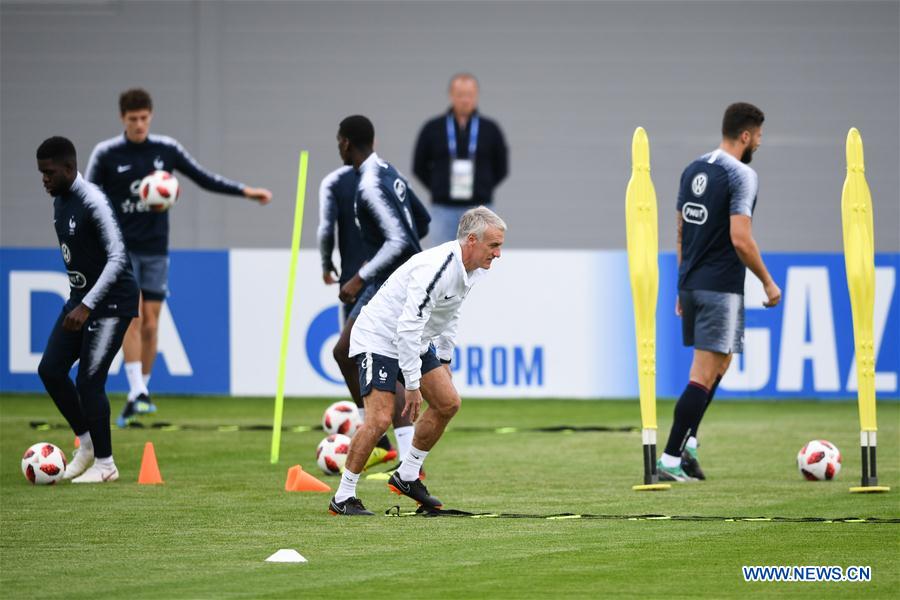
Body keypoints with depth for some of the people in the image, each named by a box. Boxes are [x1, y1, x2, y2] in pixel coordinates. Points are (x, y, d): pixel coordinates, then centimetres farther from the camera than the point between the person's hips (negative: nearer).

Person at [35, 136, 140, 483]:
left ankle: (104, 464, 3)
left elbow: (117, 257, -25)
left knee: (89, 380, -11)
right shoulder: (59, 201, 6)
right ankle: (86, 444, 18)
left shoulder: (93, 203, -22)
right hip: (81, 297, 9)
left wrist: (87, 306, -29)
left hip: (112, 301, -9)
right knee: (50, 369, 3)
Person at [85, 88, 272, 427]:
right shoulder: (106, 155, -3)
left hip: (155, 251, 3)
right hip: (121, 249, -3)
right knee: (133, 317, -16)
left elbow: (204, 179, 12)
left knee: (150, 326, 2)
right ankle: (138, 396, -20)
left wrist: (245, 192, 5)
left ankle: (139, 394, 14)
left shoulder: (166, 150, 5)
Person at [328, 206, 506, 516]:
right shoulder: (434, 269, -31)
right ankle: (342, 498, -9)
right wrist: (412, 385, -27)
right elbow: (408, 327, -31)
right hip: (378, 338, -10)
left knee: (448, 403, 5)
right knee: (379, 419, -18)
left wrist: (444, 360, 17)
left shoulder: (472, 269, -1)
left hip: (414, 342, 10)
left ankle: (407, 476, 18)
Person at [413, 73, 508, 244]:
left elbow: (501, 168, 13)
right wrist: (439, 189, 4)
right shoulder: (432, 129, 3)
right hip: (443, 210, 0)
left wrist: (483, 188, 4)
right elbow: (419, 166, 12)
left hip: (479, 209, 0)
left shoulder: (490, 129, 4)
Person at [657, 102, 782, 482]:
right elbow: (740, 240, -19)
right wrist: (767, 282, -8)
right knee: (704, 375, -6)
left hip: (691, 284, 8)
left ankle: (687, 443, 14)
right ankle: (670, 460, -10)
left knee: (719, 364, 22)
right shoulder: (741, 176, -13)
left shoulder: (693, 170, 12)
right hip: (721, 288, -8)